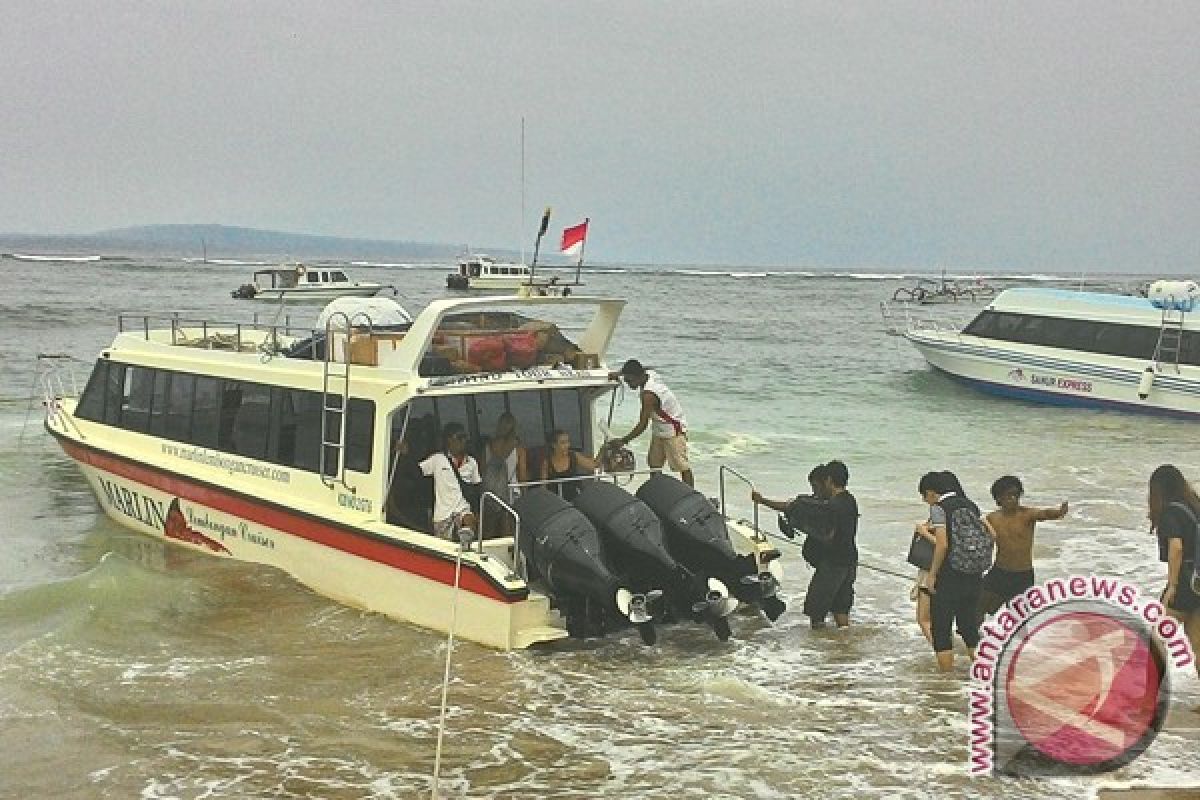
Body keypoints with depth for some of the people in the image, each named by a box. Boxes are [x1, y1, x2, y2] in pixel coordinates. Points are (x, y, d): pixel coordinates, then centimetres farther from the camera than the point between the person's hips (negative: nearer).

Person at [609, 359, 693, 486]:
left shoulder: (648, 394, -31)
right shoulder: (649, 374, -6)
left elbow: (643, 424, -27)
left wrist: (623, 441, -22)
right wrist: (617, 374, 10)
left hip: (673, 432, -10)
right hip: (659, 431, 10)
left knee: (682, 466, -8)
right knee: (654, 464, 10)